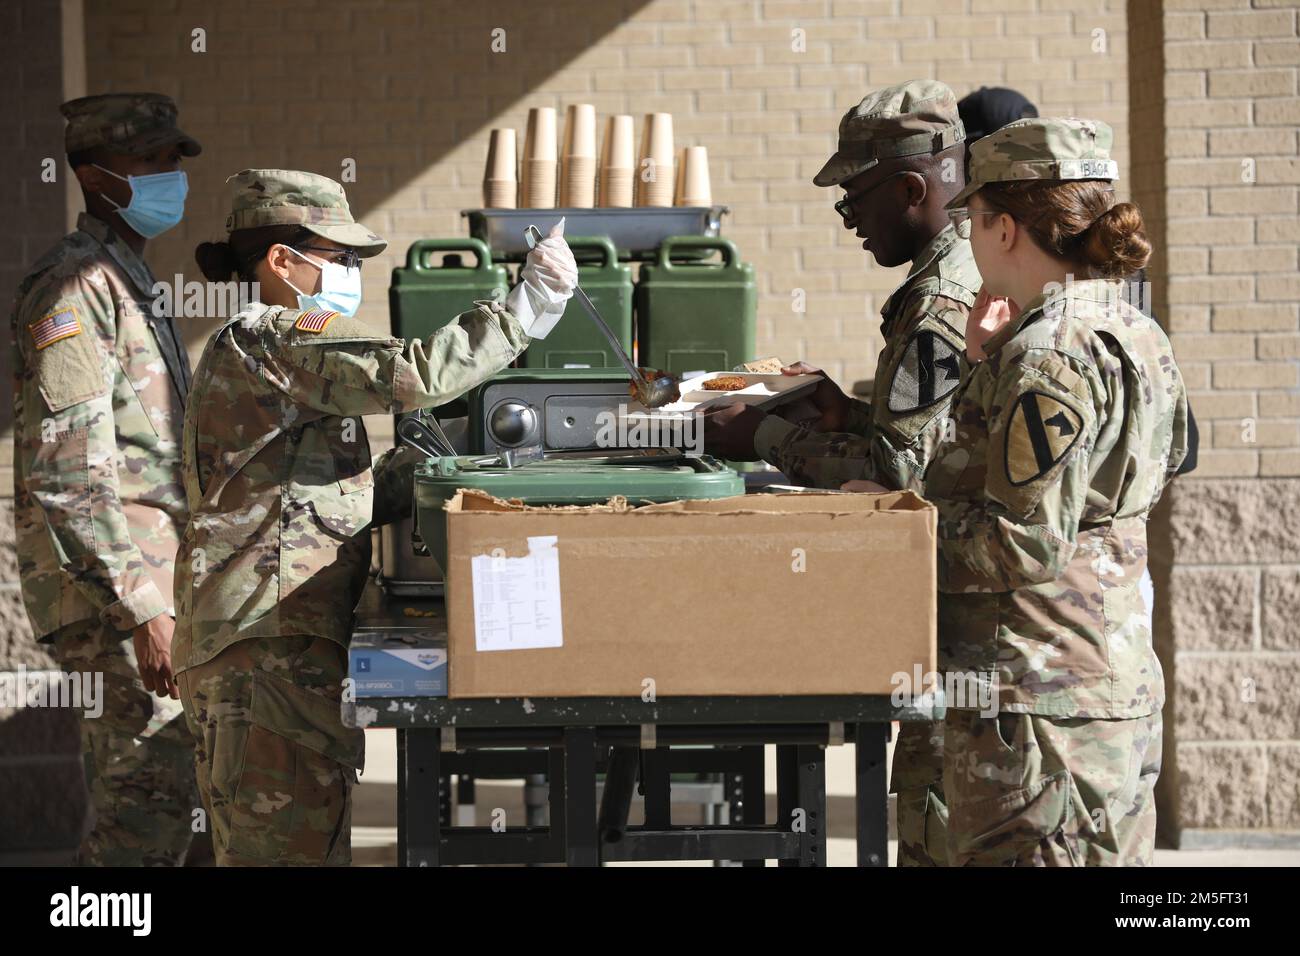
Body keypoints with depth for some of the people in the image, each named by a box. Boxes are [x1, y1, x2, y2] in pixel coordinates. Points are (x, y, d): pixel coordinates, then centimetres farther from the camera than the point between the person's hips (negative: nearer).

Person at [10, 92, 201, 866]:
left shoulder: (131, 283, 19)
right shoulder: (75, 289, -14)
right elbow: (70, 473, -21)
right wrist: (144, 606, -24)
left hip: (146, 578, 10)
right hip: (109, 584, -10)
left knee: (131, 792, 13)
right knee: (155, 784, -12)